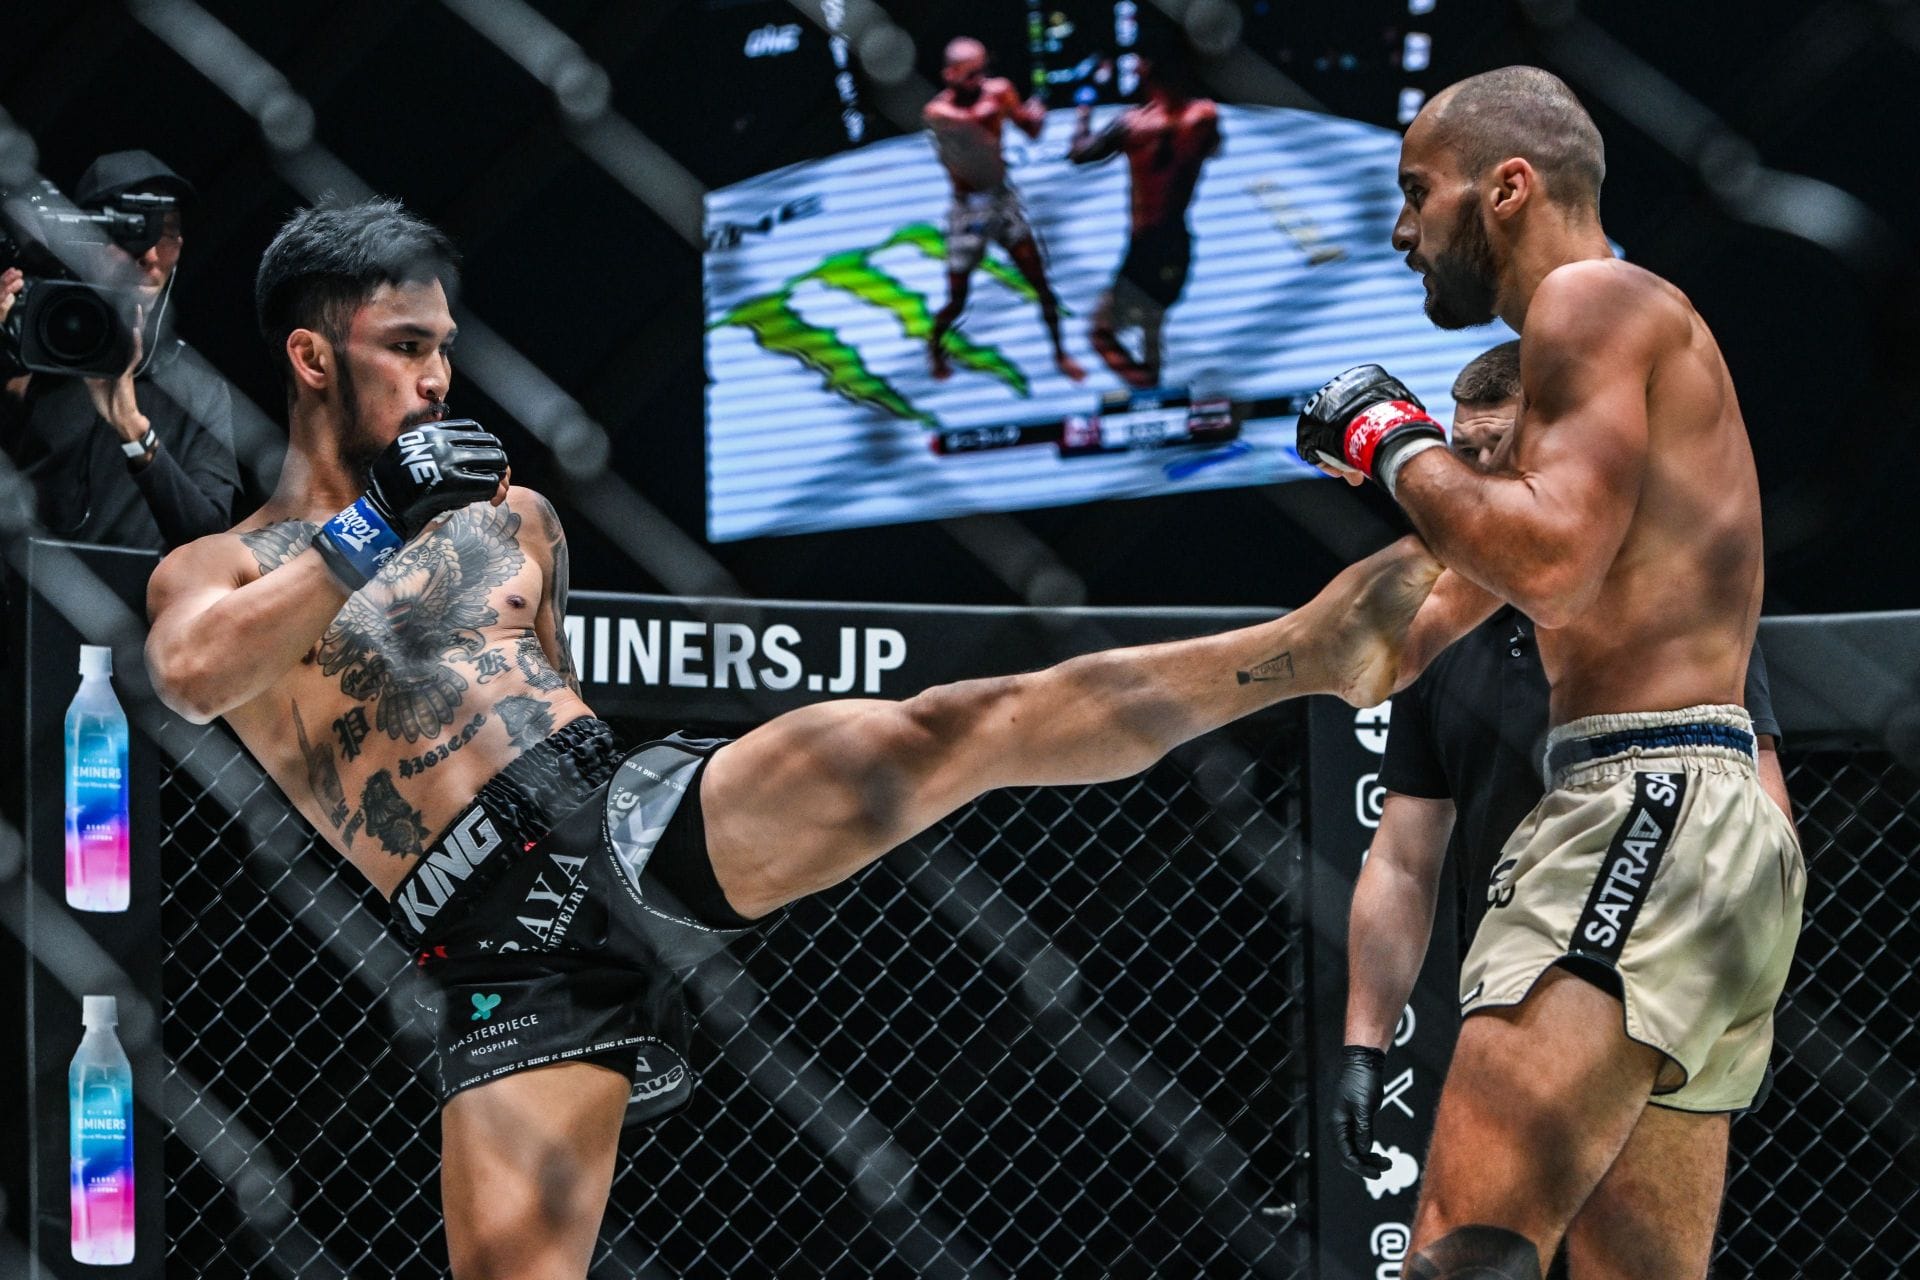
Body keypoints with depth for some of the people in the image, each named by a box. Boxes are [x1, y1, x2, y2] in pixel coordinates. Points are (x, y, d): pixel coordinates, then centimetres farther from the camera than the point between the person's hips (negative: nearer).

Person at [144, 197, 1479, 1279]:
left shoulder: (512, 520, 20)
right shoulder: (216, 571, 7)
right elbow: (193, 675, -16)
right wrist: (373, 530, -14)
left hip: (641, 815, 3)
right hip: (512, 952, -2)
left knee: (942, 734, -18)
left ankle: (1312, 648, -24)